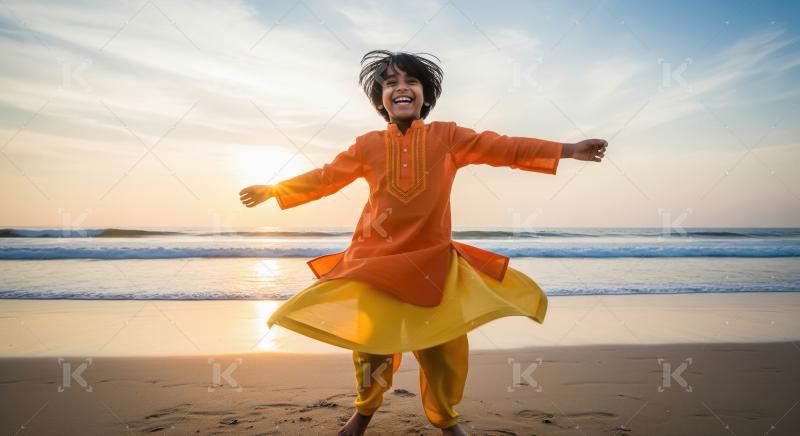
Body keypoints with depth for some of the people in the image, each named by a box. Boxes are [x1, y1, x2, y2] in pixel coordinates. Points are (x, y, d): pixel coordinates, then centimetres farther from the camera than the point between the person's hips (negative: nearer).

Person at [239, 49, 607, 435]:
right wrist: (274, 190, 16)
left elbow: (504, 148, -2)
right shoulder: (368, 145, 3)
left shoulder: (447, 136, 0)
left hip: (433, 262, 0)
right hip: (376, 261, 1)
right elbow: (325, 177, 13)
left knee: (443, 348, 5)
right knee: (371, 341, 8)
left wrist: (568, 150, -6)